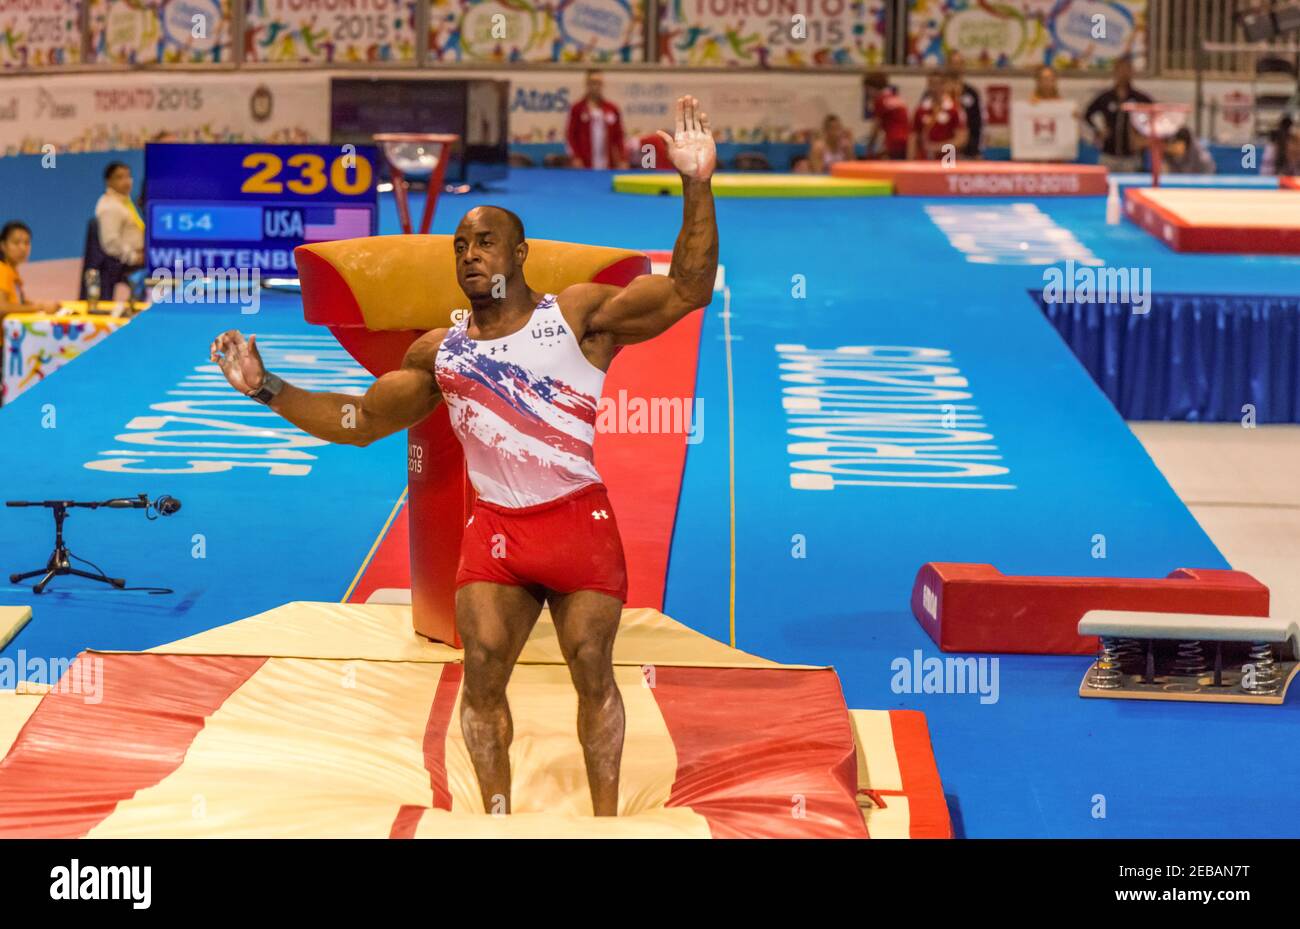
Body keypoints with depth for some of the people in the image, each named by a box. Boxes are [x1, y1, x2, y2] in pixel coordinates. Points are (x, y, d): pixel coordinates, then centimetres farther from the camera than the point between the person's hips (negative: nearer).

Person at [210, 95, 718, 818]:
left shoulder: (579, 313, -3)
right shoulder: (439, 353, 9)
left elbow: (685, 292, -12)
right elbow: (361, 420, 17)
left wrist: (697, 189, -23)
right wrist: (268, 389, 8)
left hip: (580, 522, -3)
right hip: (494, 530, 3)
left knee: (593, 673, -1)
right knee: (482, 674, -4)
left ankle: (607, 820, 12)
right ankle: (499, 821, 8)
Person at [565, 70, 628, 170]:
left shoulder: (612, 110, 12)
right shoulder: (577, 109, 3)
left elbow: (618, 137, 12)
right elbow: (570, 136, 1)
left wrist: (622, 160, 3)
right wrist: (575, 158, -9)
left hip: (608, 166, 3)